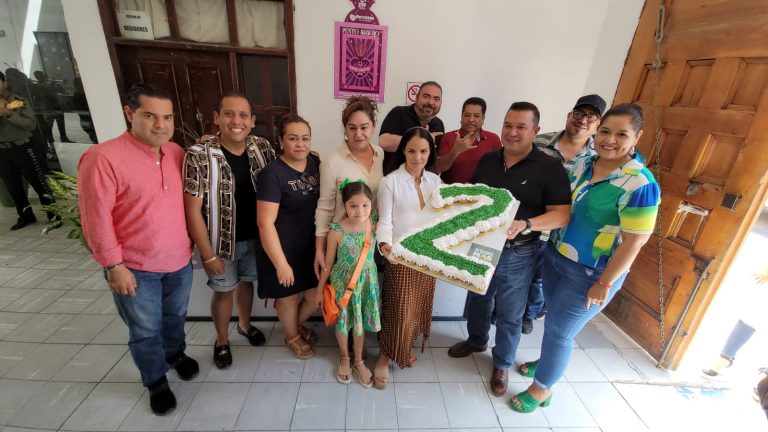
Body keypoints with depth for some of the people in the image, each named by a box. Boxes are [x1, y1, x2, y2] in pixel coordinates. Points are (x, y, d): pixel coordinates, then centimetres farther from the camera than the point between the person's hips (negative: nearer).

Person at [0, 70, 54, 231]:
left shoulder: (19, 101, -2)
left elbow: (31, 124, -10)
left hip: (22, 148, -4)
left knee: (39, 183, -3)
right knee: (13, 186, 11)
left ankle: (54, 215, 3)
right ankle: (26, 216, 23)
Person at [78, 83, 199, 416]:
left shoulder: (177, 153, 0)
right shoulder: (103, 158, -19)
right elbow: (96, 219, -16)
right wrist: (114, 266, -15)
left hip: (180, 261, 5)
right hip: (136, 268, -4)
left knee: (176, 316, 25)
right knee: (145, 331, 15)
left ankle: (175, 354, 53)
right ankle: (156, 382, 39)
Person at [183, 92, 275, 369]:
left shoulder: (262, 148, -7)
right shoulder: (199, 156, -21)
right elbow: (192, 210, -17)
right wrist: (208, 254, -15)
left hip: (255, 237, 4)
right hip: (222, 241, -3)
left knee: (247, 282, 24)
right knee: (224, 291, 16)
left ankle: (245, 324, 53)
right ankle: (221, 341, 44)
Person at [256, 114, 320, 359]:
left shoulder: (314, 164, 1)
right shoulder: (273, 173, -18)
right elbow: (265, 223, -19)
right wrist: (281, 263, -19)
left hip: (311, 245, 6)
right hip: (284, 248, -5)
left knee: (319, 295, 14)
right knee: (289, 297, 15)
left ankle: (297, 324, 46)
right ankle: (292, 336, 46)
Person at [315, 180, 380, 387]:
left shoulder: (374, 225, -13)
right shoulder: (337, 231, -21)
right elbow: (329, 261, -9)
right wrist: (320, 287, -1)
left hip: (367, 281, 2)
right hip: (343, 282, -2)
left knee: (361, 321, 18)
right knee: (342, 321, 17)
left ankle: (359, 361, 42)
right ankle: (344, 358, 45)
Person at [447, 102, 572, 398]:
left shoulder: (550, 168, -12)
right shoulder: (487, 160, 2)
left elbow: (562, 215, -15)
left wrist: (525, 225, -31)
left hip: (517, 254, -4)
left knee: (510, 314, 12)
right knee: (477, 299, 23)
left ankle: (502, 364, 36)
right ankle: (476, 340, 49)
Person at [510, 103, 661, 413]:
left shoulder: (640, 184, -20)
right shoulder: (583, 164, 0)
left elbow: (634, 241, -18)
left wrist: (604, 284, -15)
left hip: (589, 273, -6)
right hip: (555, 256, 6)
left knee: (558, 331, 7)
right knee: (554, 321, 23)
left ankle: (542, 389, 31)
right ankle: (549, 361, 50)